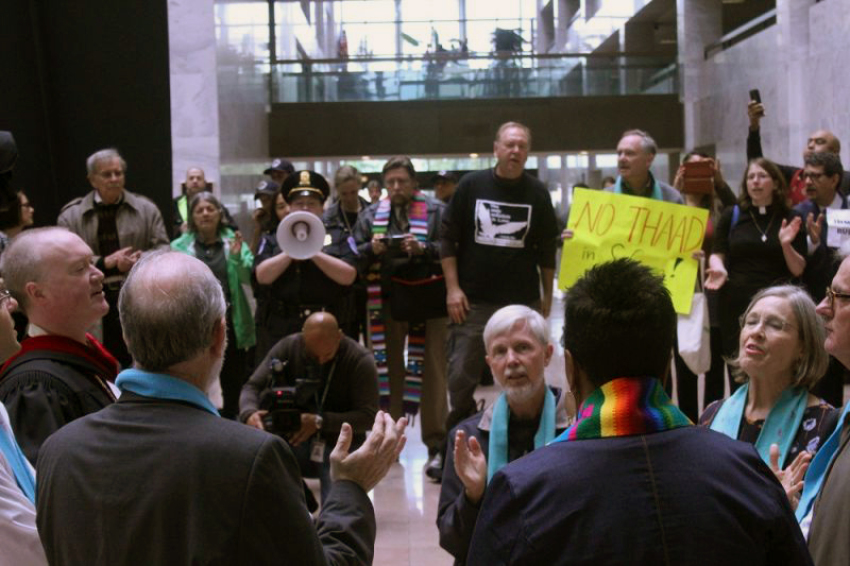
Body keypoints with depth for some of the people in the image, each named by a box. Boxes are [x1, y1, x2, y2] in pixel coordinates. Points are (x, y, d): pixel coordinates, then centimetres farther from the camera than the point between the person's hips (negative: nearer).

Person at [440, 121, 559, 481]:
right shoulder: (472, 185, 0)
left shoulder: (537, 193, 4)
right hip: (473, 301, -1)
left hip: (522, 302, 1)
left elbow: (547, 248, 10)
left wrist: (548, 296, 8)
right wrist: (453, 287, -5)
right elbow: (448, 238, 1)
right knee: (461, 378, 0)